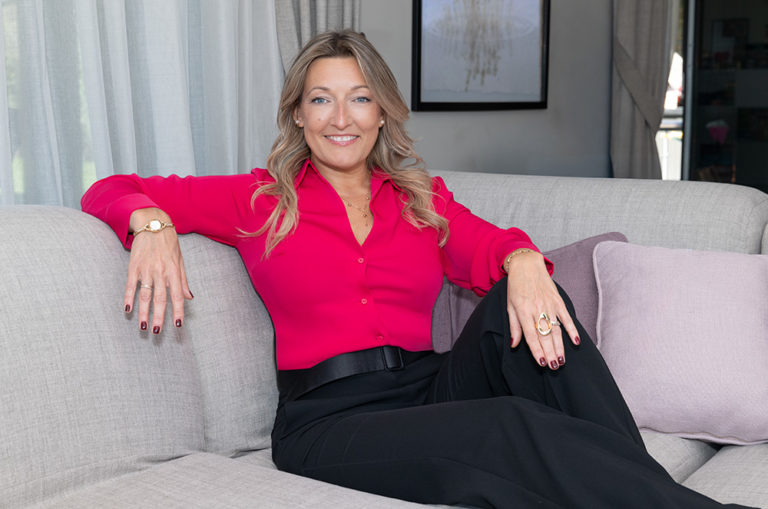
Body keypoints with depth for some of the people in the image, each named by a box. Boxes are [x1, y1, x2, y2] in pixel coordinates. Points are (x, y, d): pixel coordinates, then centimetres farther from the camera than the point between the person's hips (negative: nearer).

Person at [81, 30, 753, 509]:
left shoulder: (421, 196, 19)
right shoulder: (262, 201, 11)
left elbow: (486, 248, 0)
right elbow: (112, 191, 9)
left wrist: (523, 263, -25)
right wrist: (153, 224, -15)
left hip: (432, 389, 4)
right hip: (330, 419, -4)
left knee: (523, 302, -25)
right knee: (513, 428, -32)